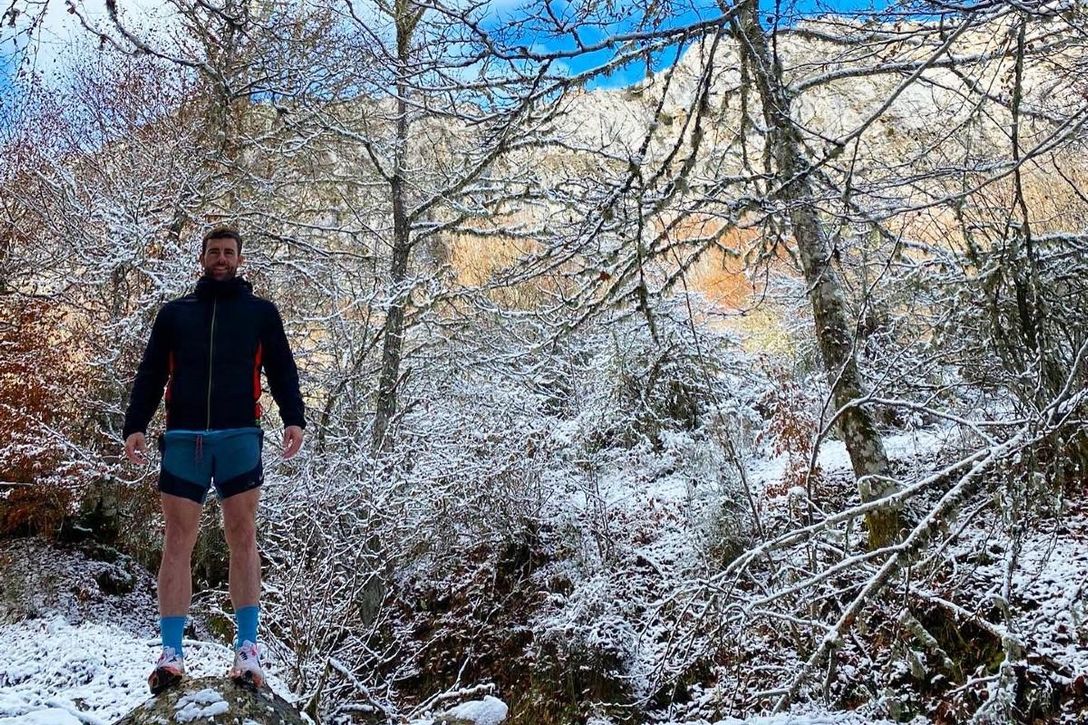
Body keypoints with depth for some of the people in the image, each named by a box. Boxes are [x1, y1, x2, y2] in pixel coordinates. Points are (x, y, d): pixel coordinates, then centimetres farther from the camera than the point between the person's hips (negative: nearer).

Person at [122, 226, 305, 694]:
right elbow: (150, 374, 14)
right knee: (177, 542, -1)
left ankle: (247, 650, -3)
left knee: (242, 538, -4)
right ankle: (171, 653, 1)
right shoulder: (174, 312, 18)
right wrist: (135, 426, 0)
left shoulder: (260, 312, 15)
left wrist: (293, 418, -8)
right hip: (183, 439, 2)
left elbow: (282, 371, 9)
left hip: (239, 437, -1)